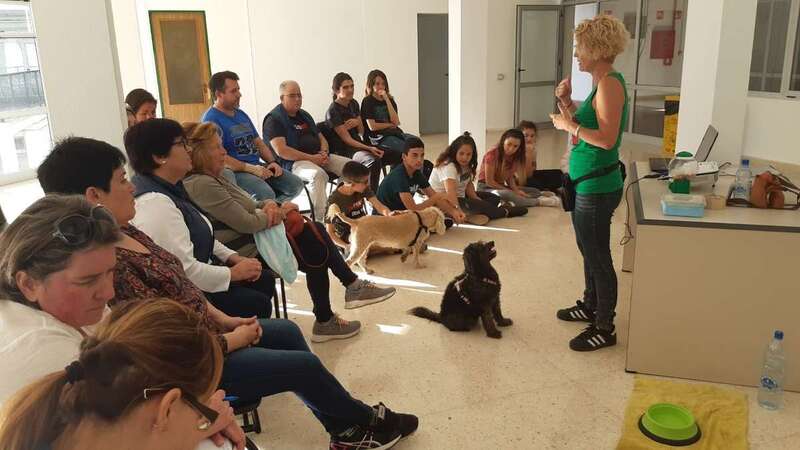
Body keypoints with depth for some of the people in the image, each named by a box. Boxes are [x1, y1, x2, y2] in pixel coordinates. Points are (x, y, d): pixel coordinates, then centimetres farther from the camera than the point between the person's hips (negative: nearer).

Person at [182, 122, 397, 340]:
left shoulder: (211, 178, 12)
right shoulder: (201, 185, -21)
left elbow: (247, 207, 16)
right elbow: (247, 224, -24)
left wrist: (268, 206, -7)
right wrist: (280, 213, -8)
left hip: (253, 240, 10)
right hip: (246, 253, -10)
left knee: (314, 230, 1)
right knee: (315, 249, -6)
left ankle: (353, 285, 4)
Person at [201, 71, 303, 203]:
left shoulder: (241, 114, 19)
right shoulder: (211, 119, -9)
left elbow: (259, 142, 21)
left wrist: (273, 162, 2)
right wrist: (252, 169, -21)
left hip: (257, 166, 8)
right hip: (234, 171, -8)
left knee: (296, 184, -5)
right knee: (266, 194, -33)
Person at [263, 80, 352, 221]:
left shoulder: (304, 115, 23)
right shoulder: (274, 119, -3)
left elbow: (321, 138, 26)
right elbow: (281, 150, -16)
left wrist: (324, 153, 0)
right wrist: (312, 158, -19)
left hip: (318, 157, 8)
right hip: (293, 162, -8)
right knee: (318, 174, -38)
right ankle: (320, 219, -35)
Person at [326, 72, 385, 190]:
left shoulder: (354, 104, 10)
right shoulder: (333, 111, -13)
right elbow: (346, 139, -18)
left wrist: (358, 122, -9)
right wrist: (369, 148, -27)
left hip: (358, 145, 8)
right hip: (343, 150, -7)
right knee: (373, 160, -32)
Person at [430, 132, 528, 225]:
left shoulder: (466, 165, 1)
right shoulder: (448, 166, -28)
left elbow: (468, 185, 2)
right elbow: (450, 191, -40)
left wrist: (477, 199, -14)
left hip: (460, 196, 10)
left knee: (487, 196, 7)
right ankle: (505, 212, -11)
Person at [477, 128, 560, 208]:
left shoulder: (514, 157, 2)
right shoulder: (492, 154, -18)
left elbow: (510, 177, 5)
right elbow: (489, 181, -18)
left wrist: (516, 190, -15)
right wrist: (511, 192, -17)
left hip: (502, 187, 8)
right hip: (486, 188, -8)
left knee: (534, 191, 5)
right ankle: (538, 201, -29)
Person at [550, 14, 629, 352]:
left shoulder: (610, 84, -18)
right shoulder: (600, 83, 12)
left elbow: (607, 139, -26)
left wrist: (568, 124, -17)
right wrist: (567, 104, 6)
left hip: (597, 187, -10)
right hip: (587, 183, 10)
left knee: (598, 257, 1)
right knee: (588, 250, 23)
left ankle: (604, 329, 14)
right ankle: (590, 306, 41)